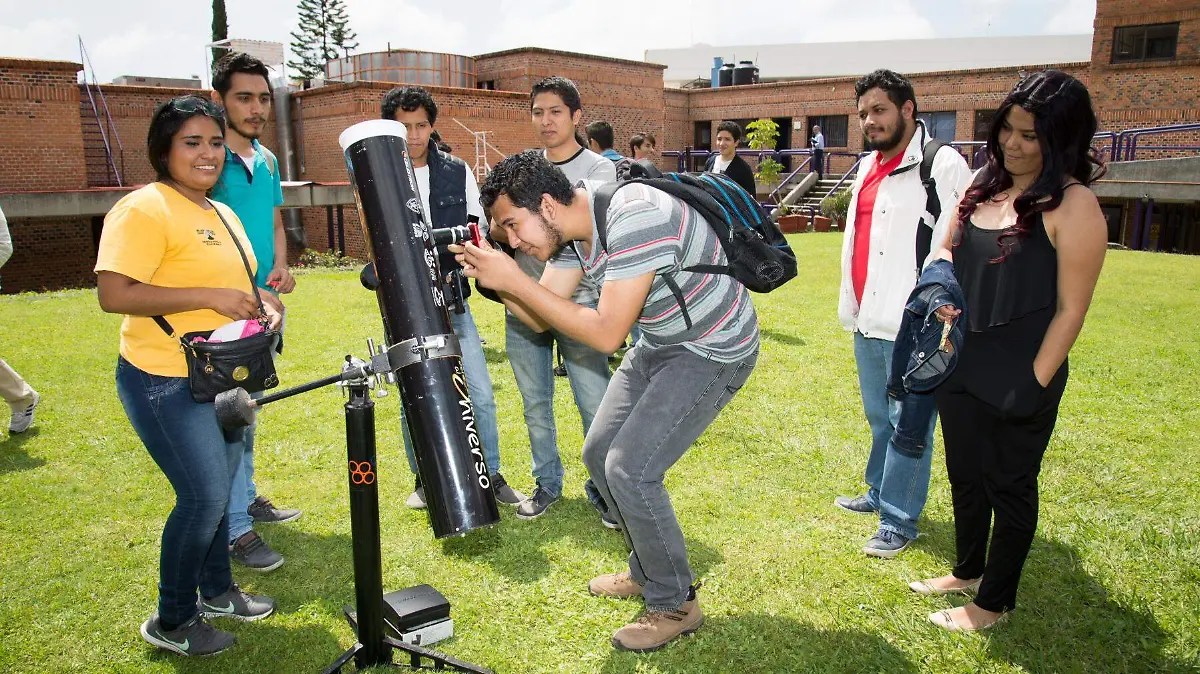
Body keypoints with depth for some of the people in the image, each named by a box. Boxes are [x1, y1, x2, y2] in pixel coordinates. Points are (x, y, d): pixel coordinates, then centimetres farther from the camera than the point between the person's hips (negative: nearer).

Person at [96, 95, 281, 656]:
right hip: (167, 383, -9)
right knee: (205, 497, -6)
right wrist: (211, 296, -28)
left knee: (218, 487, 18)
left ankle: (217, 590, 37)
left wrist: (259, 299, 3)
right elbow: (113, 294, -24)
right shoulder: (144, 209, -16)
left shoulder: (221, 214, 13)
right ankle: (171, 622, 15)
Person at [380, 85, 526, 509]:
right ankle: (424, 480, 25)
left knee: (480, 395, 1)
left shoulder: (457, 172, 7)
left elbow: (476, 230, 11)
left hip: (452, 301, 2)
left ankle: (491, 477, 17)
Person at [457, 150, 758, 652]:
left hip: (715, 351, -9)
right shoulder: (571, 228, -4)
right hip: (661, 344, 9)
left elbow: (606, 334, -32)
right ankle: (649, 570, 31)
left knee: (629, 468, -15)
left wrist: (515, 280, -31)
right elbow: (539, 318, 0)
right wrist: (494, 278, -17)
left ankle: (675, 605, 6)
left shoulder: (635, 217, -32)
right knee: (600, 454, 10)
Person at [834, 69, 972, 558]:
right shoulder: (868, 168, 16)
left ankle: (899, 521, 10)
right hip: (868, 320, 8)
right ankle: (879, 493, 36)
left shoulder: (942, 165, -11)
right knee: (878, 417, 20)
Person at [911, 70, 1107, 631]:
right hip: (962, 366, 7)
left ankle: (994, 602, 30)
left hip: (1019, 378, -7)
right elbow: (948, 246, 17)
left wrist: (1035, 382, -15)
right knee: (964, 475, 21)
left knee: (1009, 487, 11)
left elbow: (1070, 309, -16)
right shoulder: (986, 183, 4)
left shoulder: (1073, 205, -16)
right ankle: (968, 571, 44)